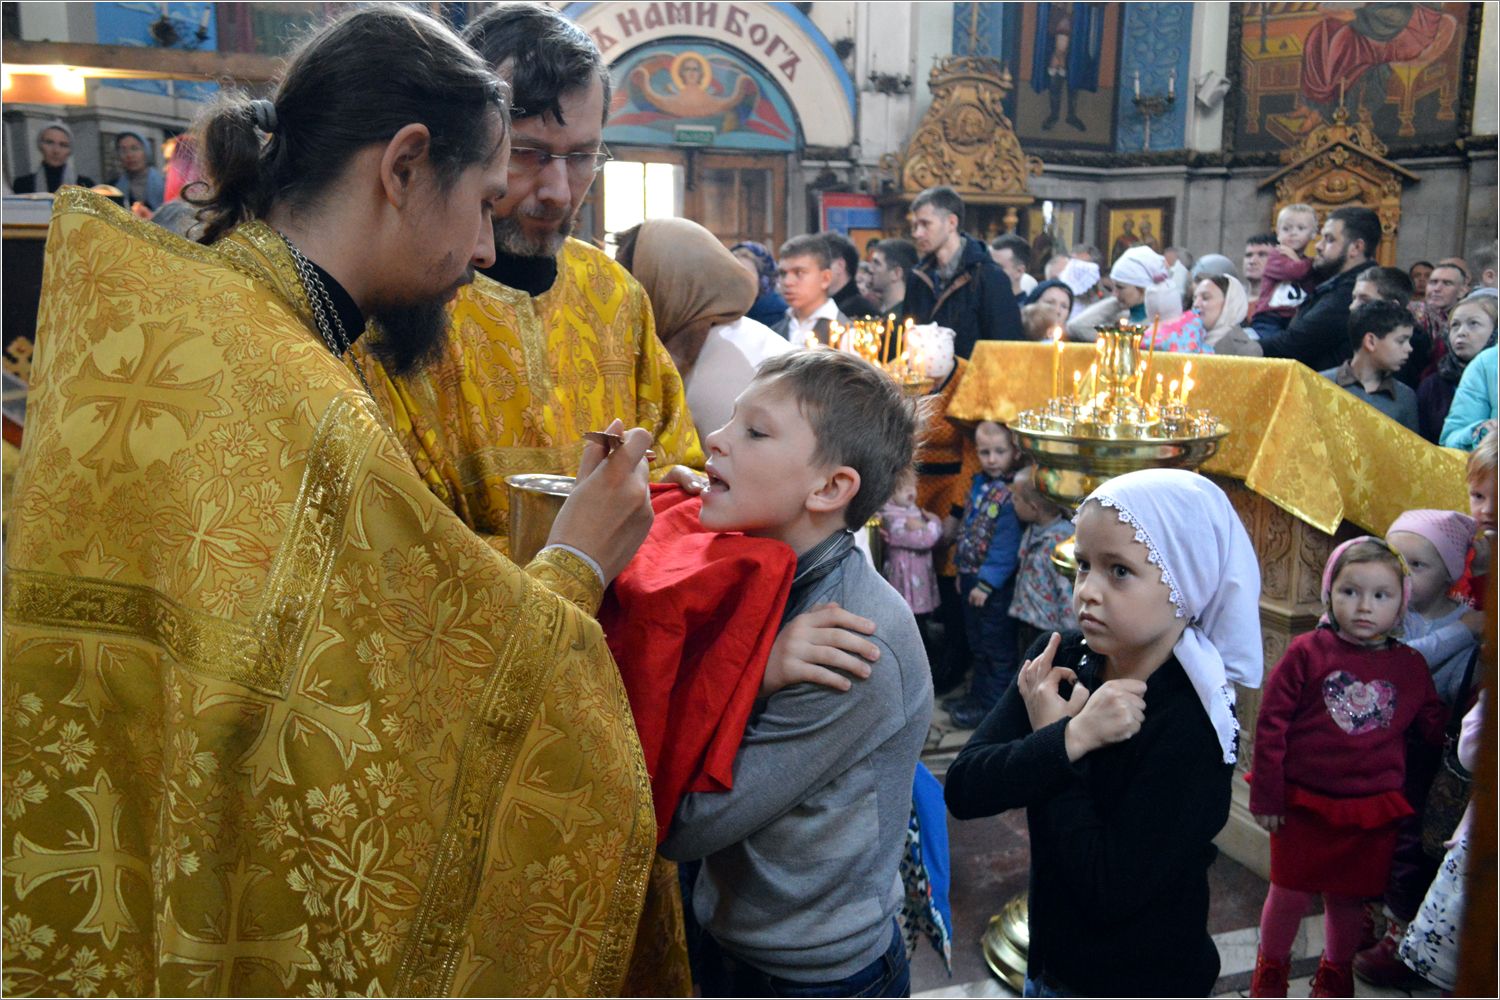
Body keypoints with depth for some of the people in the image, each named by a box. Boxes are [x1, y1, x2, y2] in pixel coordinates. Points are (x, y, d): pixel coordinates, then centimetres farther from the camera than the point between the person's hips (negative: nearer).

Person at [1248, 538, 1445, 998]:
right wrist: (1266, 795, -9)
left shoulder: (1411, 667, 0)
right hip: (1303, 804, -2)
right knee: (1290, 892, 9)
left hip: (1373, 812, 2)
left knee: (1349, 898, 16)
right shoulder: (1308, 652, -11)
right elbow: (1272, 721, -10)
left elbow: (1436, 730, 13)